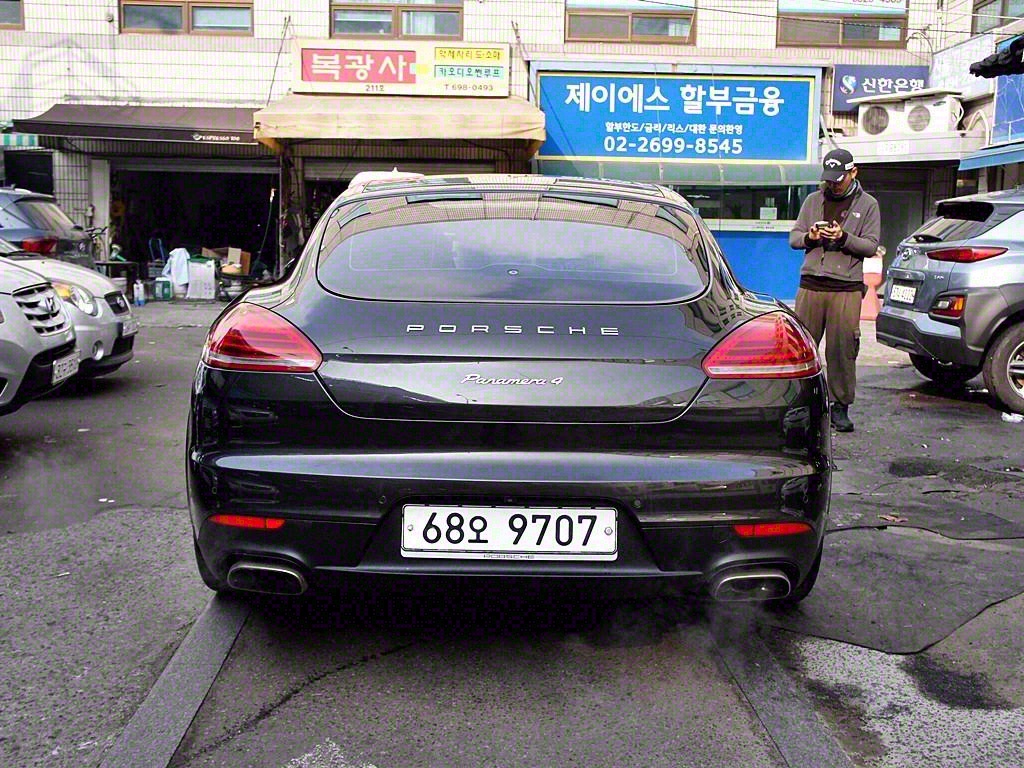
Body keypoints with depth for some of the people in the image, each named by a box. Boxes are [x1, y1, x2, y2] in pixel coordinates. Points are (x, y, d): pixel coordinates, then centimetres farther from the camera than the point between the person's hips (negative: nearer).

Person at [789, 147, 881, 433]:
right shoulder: (813, 200, 16)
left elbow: (871, 246, 1)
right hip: (811, 284, 2)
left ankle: (840, 406, 6)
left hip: (847, 289, -2)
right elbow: (794, 237, 14)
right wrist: (809, 238, -8)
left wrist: (844, 238, -15)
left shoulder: (867, 204, 9)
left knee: (842, 350, -2)